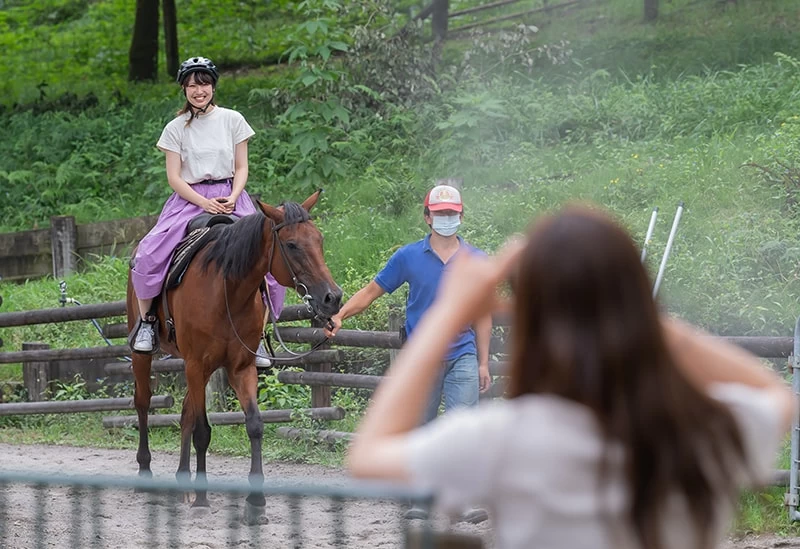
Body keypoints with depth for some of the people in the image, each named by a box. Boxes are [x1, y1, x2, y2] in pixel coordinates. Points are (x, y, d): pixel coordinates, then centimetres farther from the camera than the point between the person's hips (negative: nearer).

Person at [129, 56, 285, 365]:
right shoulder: (176, 128, 4)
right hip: (189, 199, -1)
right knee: (148, 256, -23)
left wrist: (231, 199, -12)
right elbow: (174, 177, 0)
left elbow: (241, 168, 7)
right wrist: (204, 203, -15)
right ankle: (147, 320, -3)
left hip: (230, 198, 1)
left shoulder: (232, 120, 7)